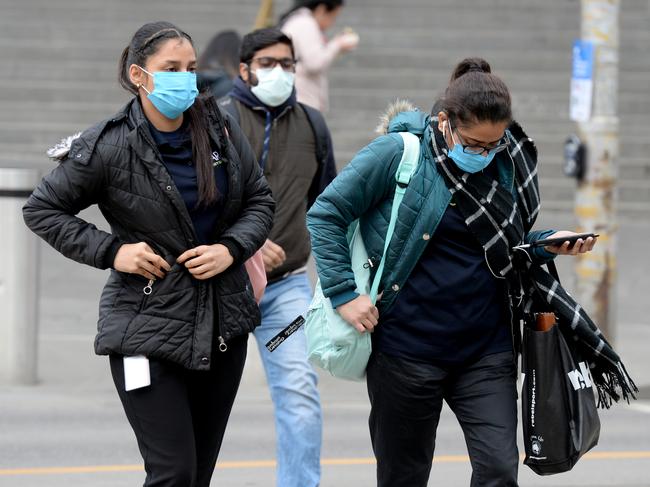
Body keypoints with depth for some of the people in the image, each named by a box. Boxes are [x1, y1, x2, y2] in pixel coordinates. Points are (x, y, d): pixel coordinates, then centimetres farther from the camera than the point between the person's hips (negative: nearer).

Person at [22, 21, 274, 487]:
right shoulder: (109, 147, -11)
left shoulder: (220, 129, 1)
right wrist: (111, 251, -12)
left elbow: (260, 200, 11)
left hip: (223, 325, 5)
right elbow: (42, 209, -2)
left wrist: (232, 248, -8)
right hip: (148, 329, -5)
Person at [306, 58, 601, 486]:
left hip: (487, 350, 3)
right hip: (407, 349, -3)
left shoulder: (506, 164, 4)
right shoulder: (398, 154, -9)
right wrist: (344, 292, -13)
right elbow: (326, 215, -6)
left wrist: (548, 244, -3)